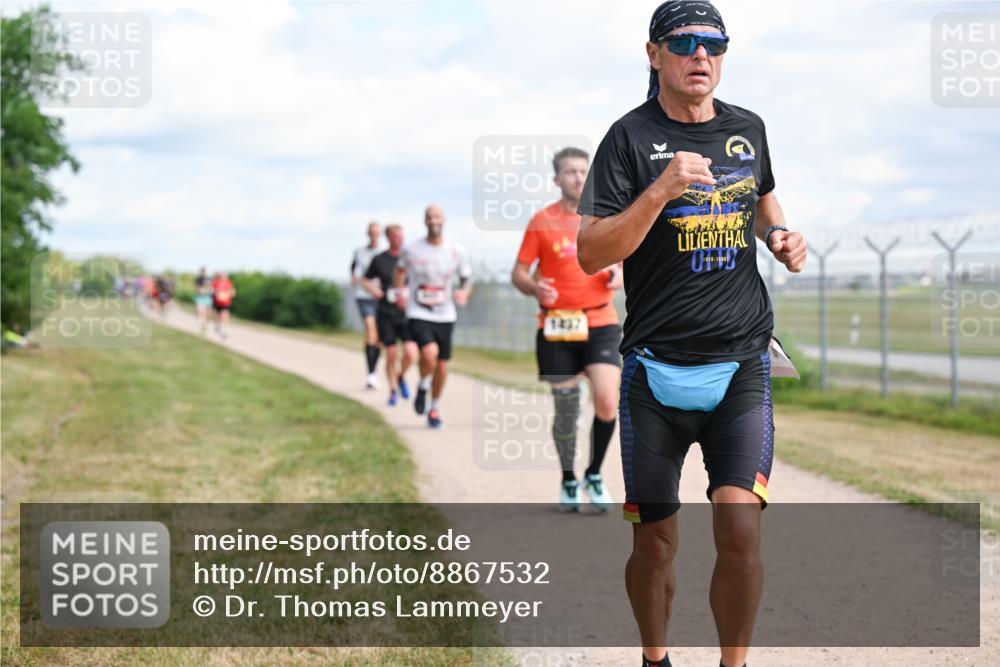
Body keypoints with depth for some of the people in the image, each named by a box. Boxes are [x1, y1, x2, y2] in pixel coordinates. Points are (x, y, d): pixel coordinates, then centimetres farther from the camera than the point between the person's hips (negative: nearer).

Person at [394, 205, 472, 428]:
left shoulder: (456, 252, -1)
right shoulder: (411, 250, -3)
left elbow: (467, 278, 10)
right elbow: (400, 271, 16)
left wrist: (464, 293, -12)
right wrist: (400, 291, -1)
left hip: (445, 316, 3)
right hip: (418, 315, -3)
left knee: (441, 364, 6)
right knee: (429, 353, -26)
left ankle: (435, 408, 28)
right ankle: (423, 387, 5)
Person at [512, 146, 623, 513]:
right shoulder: (542, 221, 1)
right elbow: (519, 273, 3)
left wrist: (619, 274, -5)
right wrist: (535, 288, -19)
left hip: (601, 323, 1)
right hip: (557, 329, -1)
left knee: (607, 403, -15)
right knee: (566, 411, 3)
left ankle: (594, 475, 7)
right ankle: (568, 481, 25)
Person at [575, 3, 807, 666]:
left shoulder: (748, 129, 9)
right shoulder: (632, 137, -4)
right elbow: (591, 254, -11)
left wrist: (780, 235, 8)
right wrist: (661, 191, -23)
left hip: (741, 366, 2)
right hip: (656, 370, -2)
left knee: (740, 531, -13)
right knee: (655, 541, 7)